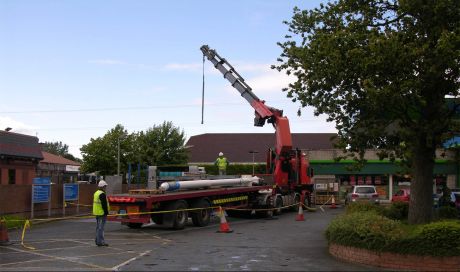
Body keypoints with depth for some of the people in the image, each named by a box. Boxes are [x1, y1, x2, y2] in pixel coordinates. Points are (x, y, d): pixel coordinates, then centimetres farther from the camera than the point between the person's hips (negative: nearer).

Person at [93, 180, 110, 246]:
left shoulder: (96, 193, 15)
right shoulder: (102, 194, -17)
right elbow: (104, 205, -21)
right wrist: (106, 212, -16)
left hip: (97, 213, 10)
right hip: (102, 213, -10)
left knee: (98, 227, 15)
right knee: (101, 228, -8)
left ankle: (98, 241, 21)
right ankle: (100, 241, -7)